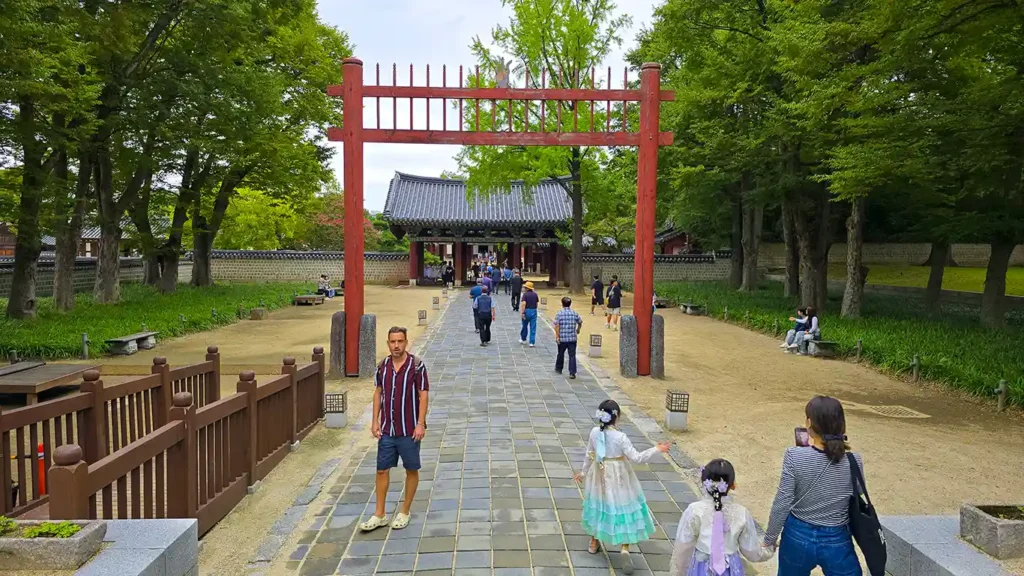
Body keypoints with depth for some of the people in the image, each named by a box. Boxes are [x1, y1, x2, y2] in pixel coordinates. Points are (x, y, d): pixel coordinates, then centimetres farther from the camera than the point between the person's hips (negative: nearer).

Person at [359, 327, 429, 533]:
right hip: (386, 429, 4)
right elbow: (378, 393, 10)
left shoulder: (416, 365, -12)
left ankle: (404, 512, 25)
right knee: (382, 470, 9)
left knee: (411, 470, 9)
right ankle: (380, 514, 22)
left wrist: (420, 424, -15)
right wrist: (375, 421, 5)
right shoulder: (383, 366, 2)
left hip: (409, 430, -4)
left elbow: (423, 395, -10)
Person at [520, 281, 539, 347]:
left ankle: (523, 339, 32)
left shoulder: (525, 294, -10)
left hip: (527, 311, -3)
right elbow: (537, 303, 7)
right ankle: (532, 343, 1)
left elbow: (524, 304, -20)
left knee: (525, 326, 16)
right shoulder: (535, 294, 4)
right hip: (534, 311, 3)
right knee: (533, 328, 3)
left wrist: (522, 313, -19)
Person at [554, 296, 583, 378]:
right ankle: (572, 373, -5)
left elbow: (557, 325, -14)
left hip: (562, 338, -1)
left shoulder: (559, 313, -7)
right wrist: (578, 330, 33)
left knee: (561, 354, 18)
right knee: (572, 355, 1)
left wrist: (557, 336, -10)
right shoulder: (574, 313, 1)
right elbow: (580, 322, 14)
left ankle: (559, 369, 36)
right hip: (572, 338, 1)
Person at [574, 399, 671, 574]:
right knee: (621, 506, 8)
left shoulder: (594, 432, -10)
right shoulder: (620, 437, -25)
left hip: (599, 476, 5)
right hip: (617, 478, -5)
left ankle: (594, 543, 36)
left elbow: (589, 454, 3)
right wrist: (657, 449, -11)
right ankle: (625, 548, -2)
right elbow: (637, 458, -20)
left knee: (599, 505, 22)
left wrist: (584, 472, 17)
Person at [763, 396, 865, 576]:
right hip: (837, 542, 1)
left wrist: (769, 539, 1)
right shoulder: (854, 461, -14)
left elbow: (782, 503, -15)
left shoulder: (795, 456, -20)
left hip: (798, 537, 0)